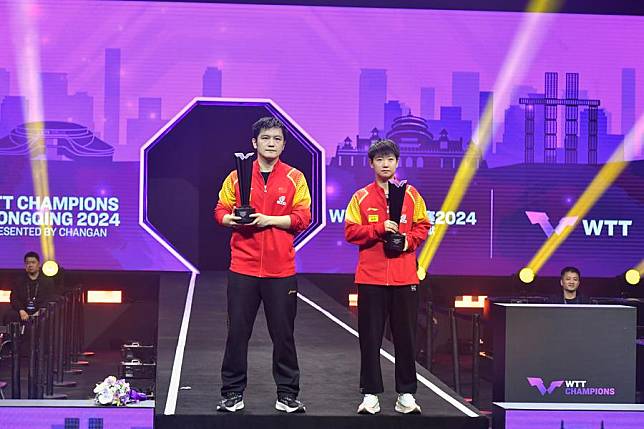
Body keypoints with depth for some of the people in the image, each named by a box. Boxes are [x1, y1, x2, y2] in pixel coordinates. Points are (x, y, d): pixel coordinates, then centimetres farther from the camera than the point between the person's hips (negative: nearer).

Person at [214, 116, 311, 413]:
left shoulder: (295, 178, 5)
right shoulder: (237, 176, 8)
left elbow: (302, 218, -2)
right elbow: (220, 211, 9)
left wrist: (270, 219, -14)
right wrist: (230, 219, -12)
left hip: (281, 269, -1)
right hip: (243, 266, 1)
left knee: (283, 333, 4)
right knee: (237, 331, 4)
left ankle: (287, 394, 15)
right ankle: (232, 393, 15)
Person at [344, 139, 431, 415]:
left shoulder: (411, 195, 8)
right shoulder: (361, 197, 5)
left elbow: (422, 226, 10)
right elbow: (351, 232, -1)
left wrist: (408, 240, -9)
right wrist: (379, 229, -14)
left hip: (404, 277, 1)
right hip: (371, 277, -1)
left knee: (405, 335, 4)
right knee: (370, 337, 2)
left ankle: (406, 394, 13)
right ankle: (370, 395, 10)